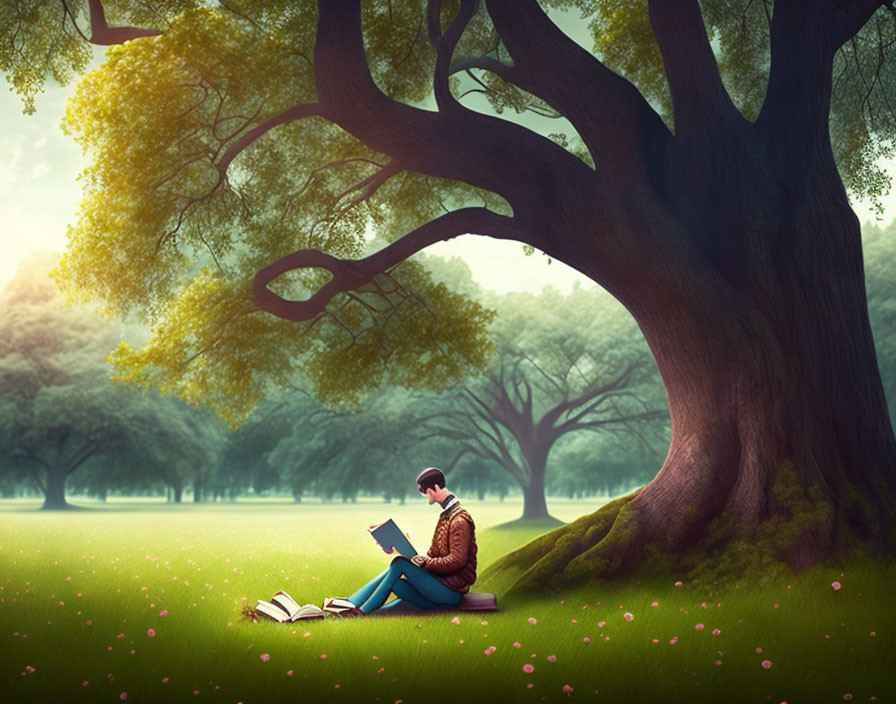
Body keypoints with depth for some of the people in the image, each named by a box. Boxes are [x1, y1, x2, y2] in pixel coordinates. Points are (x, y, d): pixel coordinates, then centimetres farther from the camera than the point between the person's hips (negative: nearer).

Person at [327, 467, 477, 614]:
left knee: (400, 563, -15)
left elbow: (457, 561, -20)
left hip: (452, 590, -9)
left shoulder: (459, 520, -14)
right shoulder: (445, 516, 17)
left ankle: (364, 610, -11)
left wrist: (424, 561, -18)